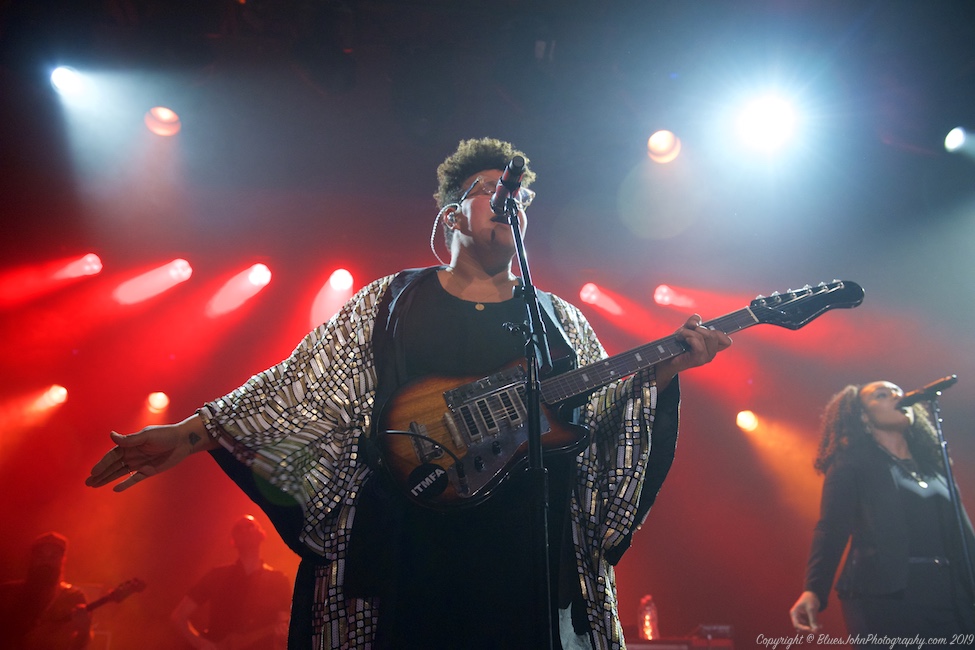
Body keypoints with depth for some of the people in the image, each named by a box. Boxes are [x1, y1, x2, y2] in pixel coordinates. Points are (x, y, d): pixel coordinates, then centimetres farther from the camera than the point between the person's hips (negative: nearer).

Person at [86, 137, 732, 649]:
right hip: (401, 553, -1)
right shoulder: (393, 301, 7)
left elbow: (606, 418, 8)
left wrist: (663, 370, -8)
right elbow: (304, 388, 5)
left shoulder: (560, 320, 12)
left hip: (528, 561, 2)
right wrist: (193, 433, -1)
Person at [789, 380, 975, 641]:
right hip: (886, 598, -5)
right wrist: (813, 589, -22)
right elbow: (831, 529, -9)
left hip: (951, 597, 6)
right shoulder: (852, 464, 2)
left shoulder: (932, 463, 20)